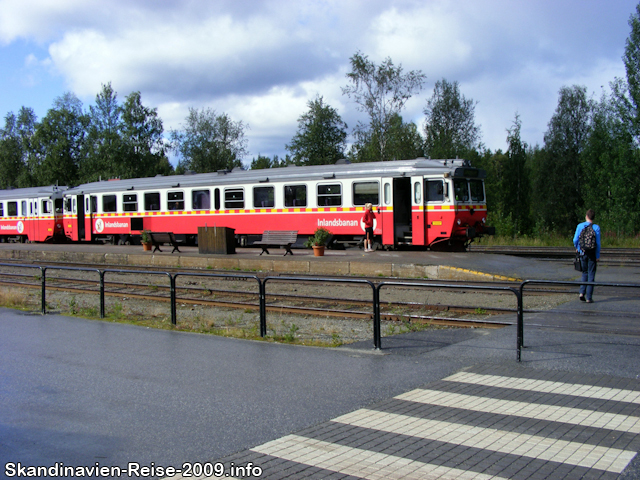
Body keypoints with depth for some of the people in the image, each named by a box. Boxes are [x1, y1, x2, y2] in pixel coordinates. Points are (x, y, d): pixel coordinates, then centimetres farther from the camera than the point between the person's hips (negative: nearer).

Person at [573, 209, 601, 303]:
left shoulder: (580, 226, -2)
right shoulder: (596, 228, -6)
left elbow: (575, 240, -2)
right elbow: (598, 243, -6)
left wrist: (577, 248, 18)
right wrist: (597, 256, 1)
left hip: (583, 253, 2)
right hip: (592, 254, -2)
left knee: (585, 273, 18)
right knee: (591, 275, 4)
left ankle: (582, 292, 2)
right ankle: (589, 297, 3)